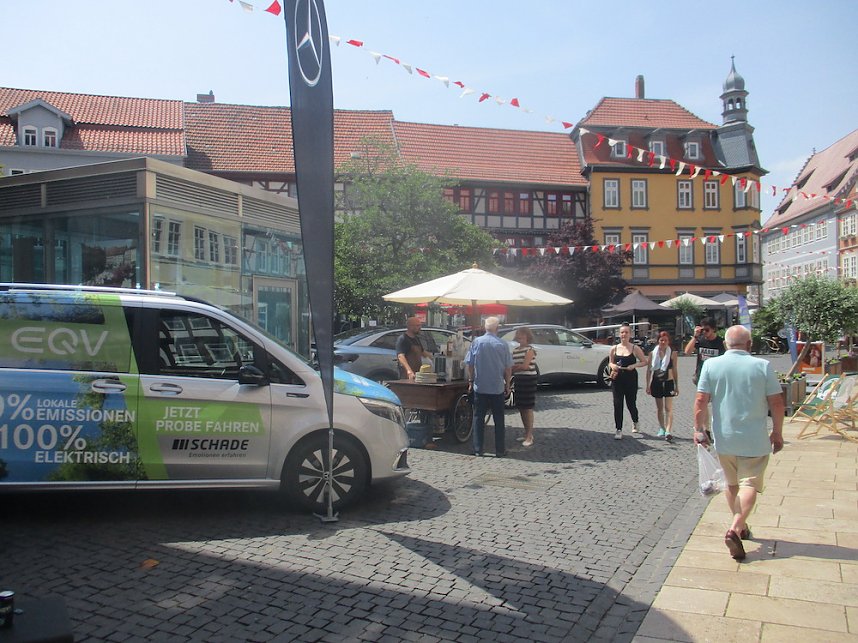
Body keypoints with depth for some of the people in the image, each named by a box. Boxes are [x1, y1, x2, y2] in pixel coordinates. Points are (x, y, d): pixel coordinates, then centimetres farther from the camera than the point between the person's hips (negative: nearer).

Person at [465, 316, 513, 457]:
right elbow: (508, 367, -2)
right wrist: (507, 385, 9)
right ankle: (500, 450, 12)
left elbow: (469, 364, 0)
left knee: (478, 418, 8)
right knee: (499, 420, 9)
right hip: (498, 388, 0)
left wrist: (471, 380, 12)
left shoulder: (476, 342, -4)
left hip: (479, 387, 0)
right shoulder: (503, 344, -6)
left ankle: (478, 449, 9)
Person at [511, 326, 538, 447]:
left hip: (528, 380, -7)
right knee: (521, 408, 11)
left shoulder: (530, 349, -7)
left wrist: (513, 368, -5)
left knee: (528, 408, -5)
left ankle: (529, 437, 0)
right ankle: (526, 434, 22)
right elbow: (513, 365, 14)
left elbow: (525, 366, -15)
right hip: (518, 380, 7)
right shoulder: (515, 350, 14)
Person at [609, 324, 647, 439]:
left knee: (631, 404, 7)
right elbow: (611, 362, 14)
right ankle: (619, 430, 6)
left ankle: (635, 422, 38)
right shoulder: (614, 348, 4)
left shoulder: (635, 349, -3)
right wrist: (613, 366, -8)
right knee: (617, 404, -3)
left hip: (631, 379, -2)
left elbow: (644, 362, 2)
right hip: (617, 379, 2)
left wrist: (634, 365, -14)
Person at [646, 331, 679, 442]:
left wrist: (676, 385, 6)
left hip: (668, 382, -2)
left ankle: (669, 431, -18)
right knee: (659, 408, 12)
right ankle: (662, 428, 25)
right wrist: (648, 385, 1)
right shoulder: (653, 353, 2)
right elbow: (649, 370, 4)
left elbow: (675, 370, 5)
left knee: (668, 408, -10)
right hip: (656, 382, 2)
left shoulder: (672, 354, -1)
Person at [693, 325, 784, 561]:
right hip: (755, 439, -2)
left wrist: (698, 429, 3)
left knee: (732, 483, 18)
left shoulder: (711, 365, -5)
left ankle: (740, 526, 31)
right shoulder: (763, 366, -7)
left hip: (724, 438, 3)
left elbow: (701, 400, -7)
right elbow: (777, 402, -4)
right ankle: (735, 529, -16)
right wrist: (777, 432, 8)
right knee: (750, 484, 0)